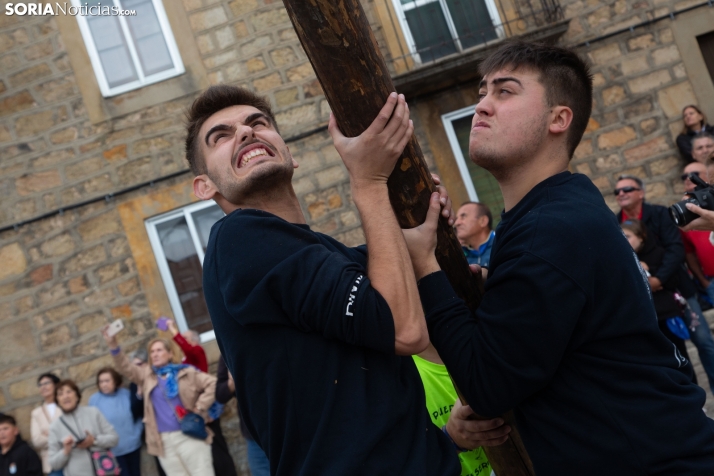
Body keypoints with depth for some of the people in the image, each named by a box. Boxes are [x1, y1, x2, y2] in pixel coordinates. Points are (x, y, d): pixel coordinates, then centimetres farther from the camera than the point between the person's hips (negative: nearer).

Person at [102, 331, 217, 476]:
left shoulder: (186, 372, 3)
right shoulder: (147, 375, 15)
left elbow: (212, 383, -1)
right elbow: (125, 368, 4)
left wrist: (200, 408, -7)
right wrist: (113, 345, -10)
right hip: (163, 440, 4)